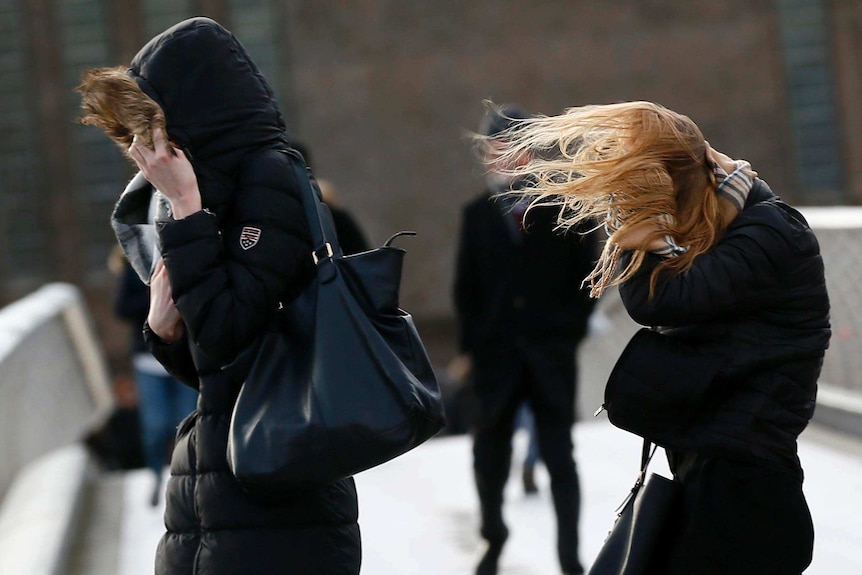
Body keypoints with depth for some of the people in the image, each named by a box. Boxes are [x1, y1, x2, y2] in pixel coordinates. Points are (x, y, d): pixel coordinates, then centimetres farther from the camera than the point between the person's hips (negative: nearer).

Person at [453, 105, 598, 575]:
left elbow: (586, 272, 5)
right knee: (489, 455, 7)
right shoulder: (477, 214, 6)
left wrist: (571, 328, -2)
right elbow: (466, 285, 7)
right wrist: (470, 344, 1)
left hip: (551, 354, -2)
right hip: (495, 354, 2)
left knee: (559, 458, 1)